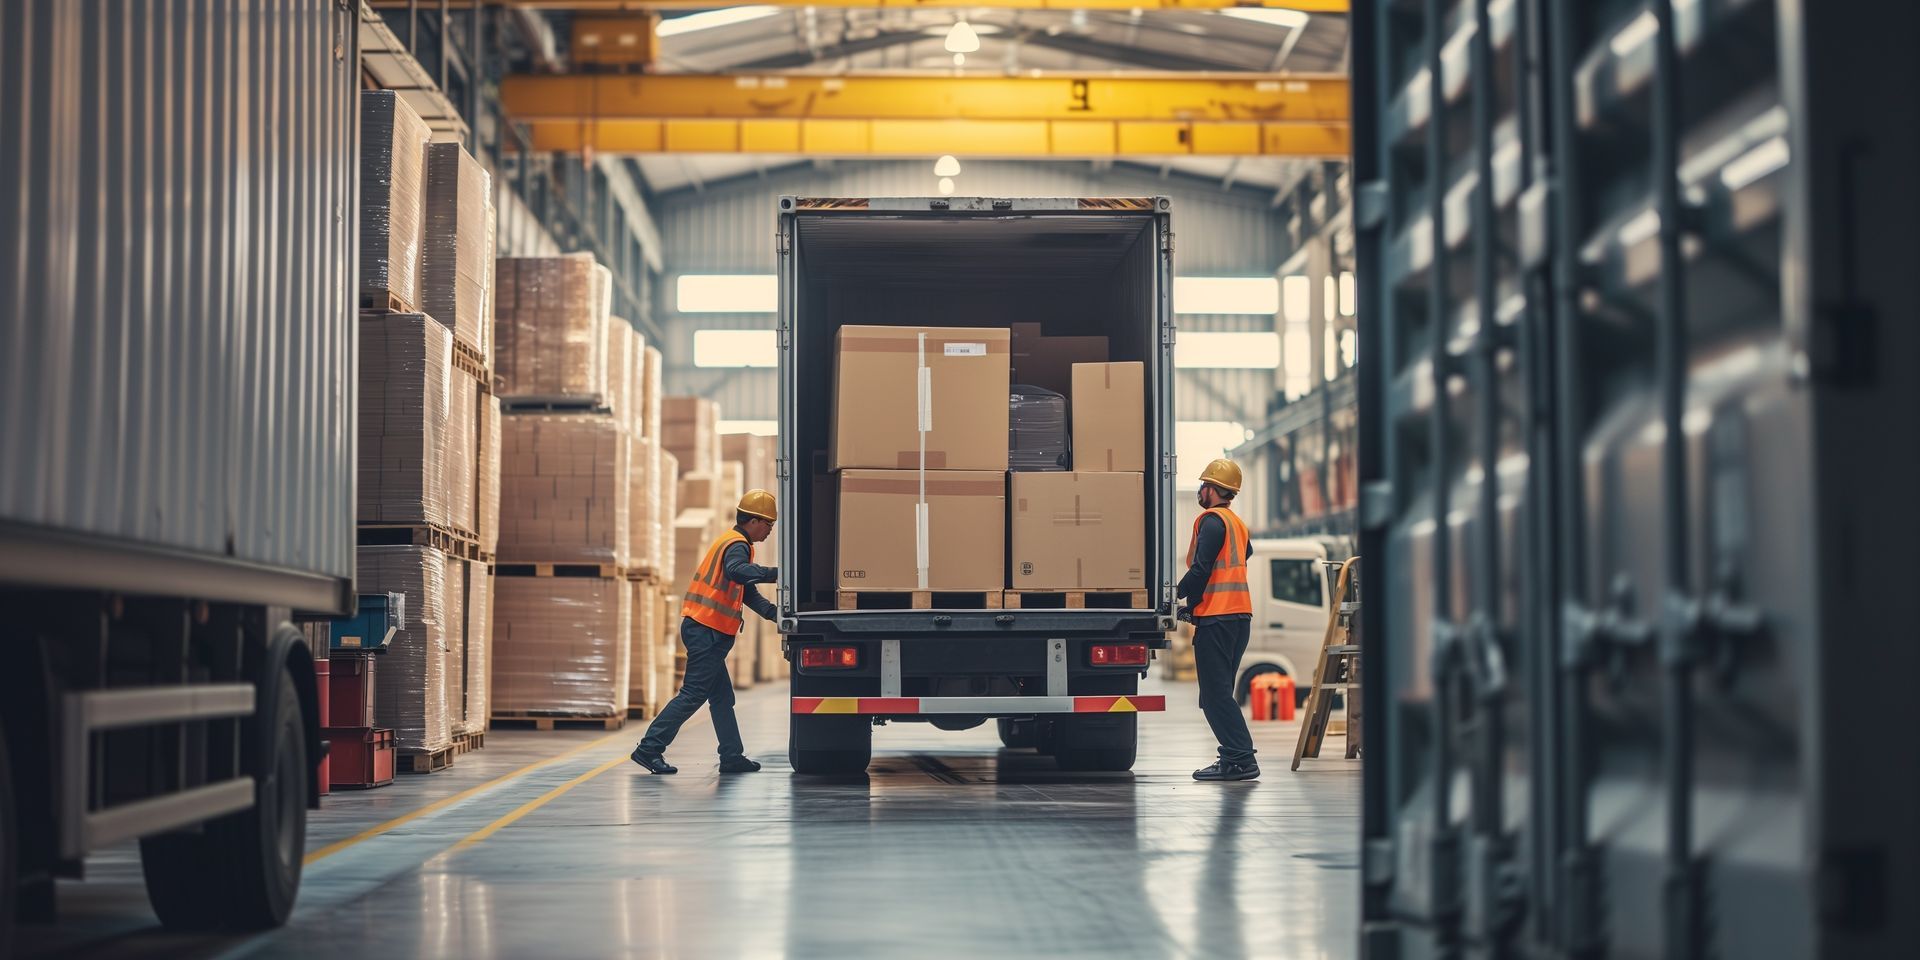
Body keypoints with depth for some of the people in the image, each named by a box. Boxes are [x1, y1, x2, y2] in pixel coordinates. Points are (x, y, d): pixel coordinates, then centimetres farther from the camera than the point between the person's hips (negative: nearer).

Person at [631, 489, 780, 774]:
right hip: (707, 631, -11)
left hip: (706, 632, 11)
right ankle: (649, 748, -6)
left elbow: (747, 591, 23)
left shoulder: (735, 543, 20)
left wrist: (773, 612, 10)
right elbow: (736, 571, -37)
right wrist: (775, 573, -42)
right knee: (693, 694, -8)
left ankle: (732, 757, 15)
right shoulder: (737, 545, -12)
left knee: (722, 696, 12)